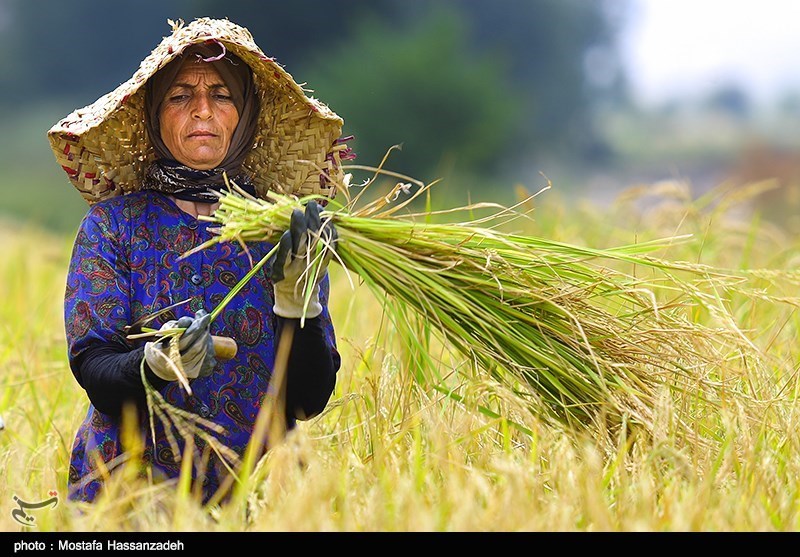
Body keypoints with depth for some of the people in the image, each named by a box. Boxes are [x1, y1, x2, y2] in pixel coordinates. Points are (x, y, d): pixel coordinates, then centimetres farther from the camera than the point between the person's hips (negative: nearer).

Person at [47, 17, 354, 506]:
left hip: (250, 497, 1)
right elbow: (93, 369, -6)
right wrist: (156, 367, -26)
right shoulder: (114, 223, 2)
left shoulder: (287, 234, 4)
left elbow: (310, 401, -2)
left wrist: (294, 292, -15)